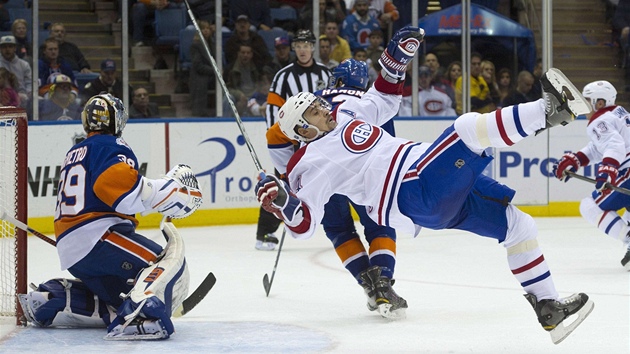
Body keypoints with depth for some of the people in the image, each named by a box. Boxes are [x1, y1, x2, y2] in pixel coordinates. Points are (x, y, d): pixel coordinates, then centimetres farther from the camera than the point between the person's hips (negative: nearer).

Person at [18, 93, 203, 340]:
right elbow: (118, 184, -22)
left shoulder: (75, 153, 27)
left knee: (124, 295, 17)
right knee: (171, 263, -20)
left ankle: (48, 298, 13)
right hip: (96, 236, -10)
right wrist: (171, 186, -19)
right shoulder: (110, 146, -2)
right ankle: (135, 318, -43)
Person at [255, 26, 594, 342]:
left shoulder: (345, 113, 19)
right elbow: (302, 224, -10)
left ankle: (548, 308, 7)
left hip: (446, 184, 9)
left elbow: (384, 99, 34)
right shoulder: (311, 165, -5)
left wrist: (395, 58, 20)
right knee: (468, 128, -24)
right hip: (414, 195, -9)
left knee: (517, 224, 6)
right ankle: (550, 109, -35)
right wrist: (278, 201, -30)